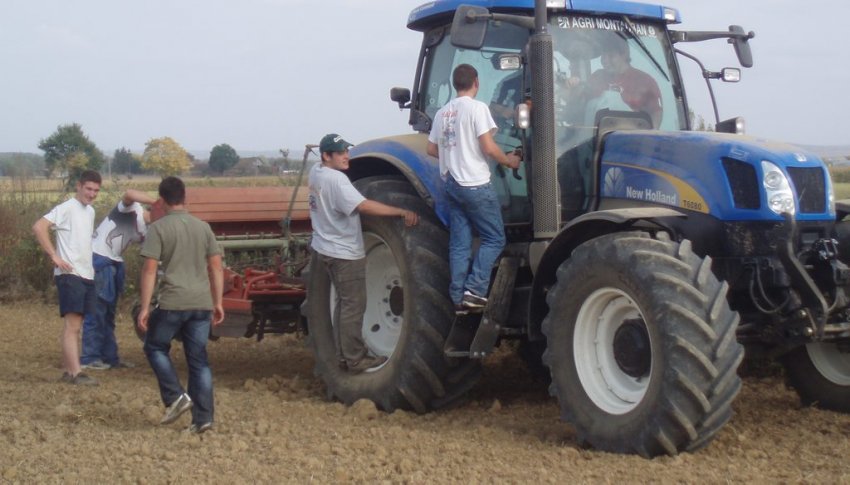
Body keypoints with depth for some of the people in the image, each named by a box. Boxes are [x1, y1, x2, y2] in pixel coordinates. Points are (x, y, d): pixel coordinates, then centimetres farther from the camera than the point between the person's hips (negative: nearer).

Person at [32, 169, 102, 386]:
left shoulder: (90, 211, 16)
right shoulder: (67, 208, -10)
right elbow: (38, 227, -20)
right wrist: (54, 256, -20)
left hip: (87, 275, 8)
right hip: (70, 275, -8)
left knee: (75, 325, 11)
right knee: (72, 324, -11)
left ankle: (68, 370, 17)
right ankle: (75, 373, -13)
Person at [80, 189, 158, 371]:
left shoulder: (146, 230, 9)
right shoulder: (130, 209, -14)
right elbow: (129, 193, -36)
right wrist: (156, 202, -36)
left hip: (113, 263, 9)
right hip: (98, 260, -9)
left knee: (108, 313, 14)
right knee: (96, 311, -5)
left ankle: (109, 357, 20)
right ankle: (89, 358, 0)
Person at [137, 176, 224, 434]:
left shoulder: (158, 228, -4)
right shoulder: (203, 227, 10)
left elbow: (149, 269, -9)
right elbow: (216, 267, 10)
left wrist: (145, 307, -5)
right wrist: (217, 302, 16)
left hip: (173, 303, -4)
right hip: (202, 304, 4)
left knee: (155, 347, 17)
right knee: (198, 360, 8)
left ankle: (176, 396, 3)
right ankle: (203, 418, 6)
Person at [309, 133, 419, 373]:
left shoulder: (315, 172, 4)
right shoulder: (336, 179, -23)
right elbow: (364, 206, -33)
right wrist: (403, 212, -36)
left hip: (323, 249, 9)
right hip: (344, 254, -9)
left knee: (345, 303, 18)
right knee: (353, 306, -1)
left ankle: (344, 356, 24)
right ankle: (356, 360, 5)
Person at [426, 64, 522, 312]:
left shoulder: (442, 113, 9)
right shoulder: (477, 107, -11)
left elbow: (432, 149, 14)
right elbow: (488, 147, -17)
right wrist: (508, 161, -1)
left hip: (451, 185, 7)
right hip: (476, 185, -7)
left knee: (459, 244, 9)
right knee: (494, 238, 3)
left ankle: (459, 298, 8)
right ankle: (474, 290, -8)